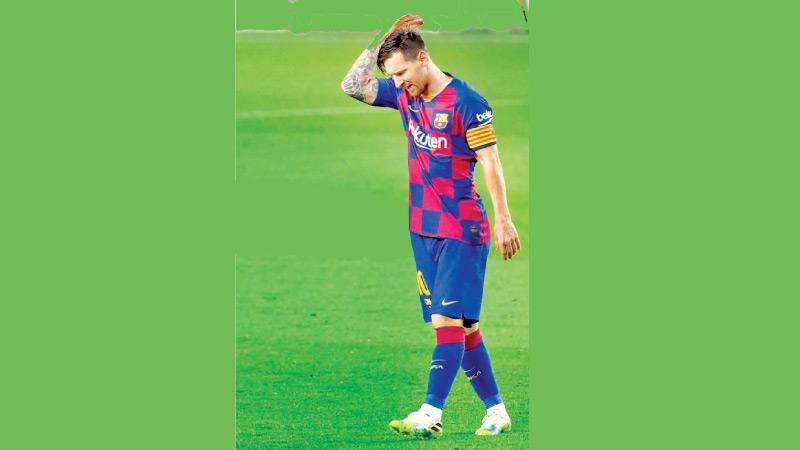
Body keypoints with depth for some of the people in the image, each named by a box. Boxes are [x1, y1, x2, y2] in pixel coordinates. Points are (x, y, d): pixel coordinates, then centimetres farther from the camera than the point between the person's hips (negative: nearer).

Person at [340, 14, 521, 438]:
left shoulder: (466, 101, -12)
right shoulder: (404, 95, 8)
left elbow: (491, 164, -12)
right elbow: (353, 86, 9)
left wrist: (503, 220, -14)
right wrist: (382, 42, 2)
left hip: (462, 230, -7)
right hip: (423, 228, 7)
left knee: (448, 319, -12)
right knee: (461, 324, 8)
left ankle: (430, 414, -17)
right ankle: (495, 410, 13)